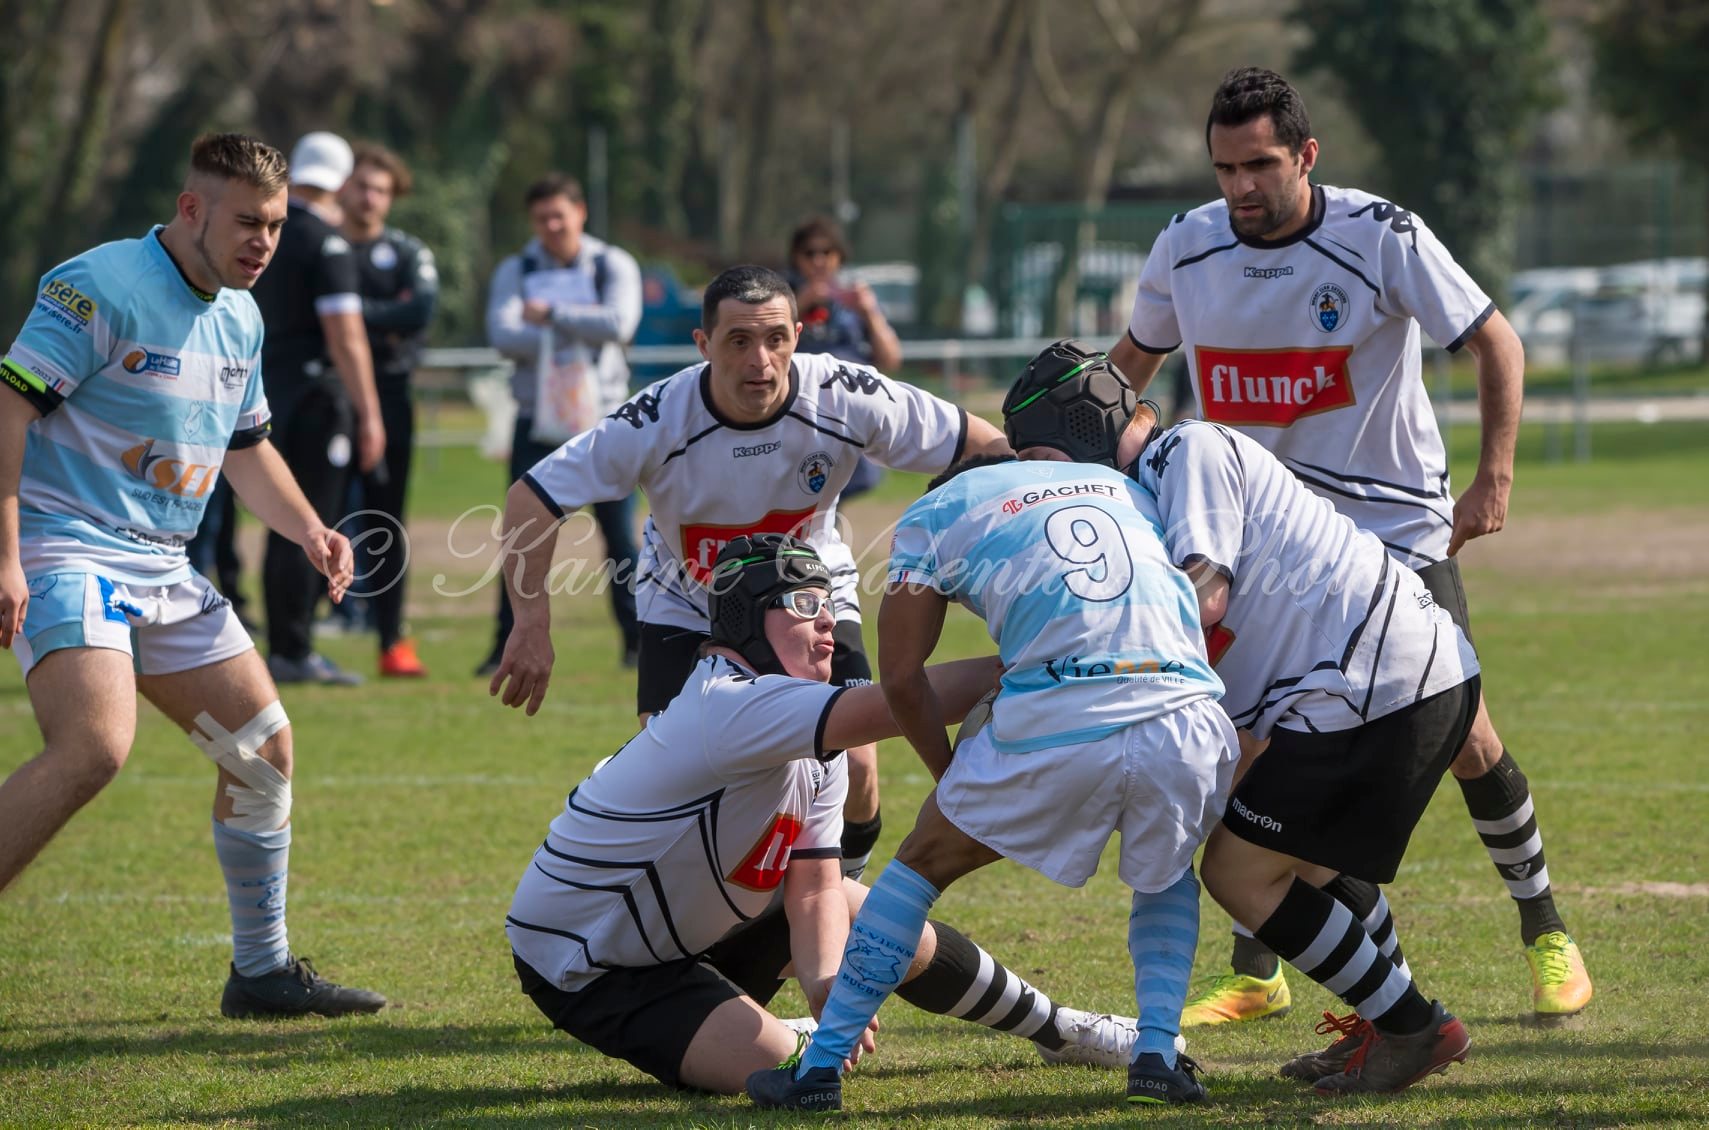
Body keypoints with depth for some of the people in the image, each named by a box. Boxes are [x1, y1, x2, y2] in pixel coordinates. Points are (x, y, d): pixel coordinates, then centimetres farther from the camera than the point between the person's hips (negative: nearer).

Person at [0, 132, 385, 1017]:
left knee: (263, 745, 8)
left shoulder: (239, 318, 14)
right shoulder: (102, 288, -13)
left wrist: (309, 531, 10)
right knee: (96, 744, -29)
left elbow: (246, 448, 27)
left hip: (163, 568, 9)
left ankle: (262, 970, 20)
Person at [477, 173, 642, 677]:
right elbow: (503, 334, -12)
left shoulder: (614, 265, 4)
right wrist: (580, 332, -15)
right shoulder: (515, 271, 5)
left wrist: (552, 316, -15)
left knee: (620, 535, 1)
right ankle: (508, 646, -1)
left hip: (603, 418, 0)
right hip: (538, 422, 0)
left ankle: (638, 640, 10)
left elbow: (619, 324, -15)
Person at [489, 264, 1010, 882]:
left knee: (854, 772, -13)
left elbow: (978, 444, -14)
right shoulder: (657, 421, -30)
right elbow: (531, 498, -24)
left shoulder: (846, 398, -27)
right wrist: (532, 624, -30)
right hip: (686, 610, -1)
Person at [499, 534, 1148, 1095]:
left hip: (696, 926, 10)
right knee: (774, 1063, -28)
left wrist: (825, 983, -27)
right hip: (586, 968, -10)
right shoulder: (735, 708, -32)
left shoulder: (817, 751, 0)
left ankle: (1057, 1031, 29)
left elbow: (813, 888, -6)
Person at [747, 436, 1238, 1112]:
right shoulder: (1119, 484, 32)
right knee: (1167, 872, 34)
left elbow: (901, 678, 17)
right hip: (1187, 716, 3)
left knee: (923, 863, 20)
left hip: (1058, 725, -3)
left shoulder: (936, 513, 20)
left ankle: (819, 1066, 19)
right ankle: (1158, 1054, 17)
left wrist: (951, 778, 29)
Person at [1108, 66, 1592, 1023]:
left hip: (1398, 527, -3)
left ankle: (1545, 932, 17)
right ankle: (1256, 973, 5)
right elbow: (1134, 358, 15)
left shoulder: (1381, 236, -15)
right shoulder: (1188, 248, -4)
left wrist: (1495, 476, -18)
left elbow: (1496, 341, -8)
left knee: (1461, 732, -3)